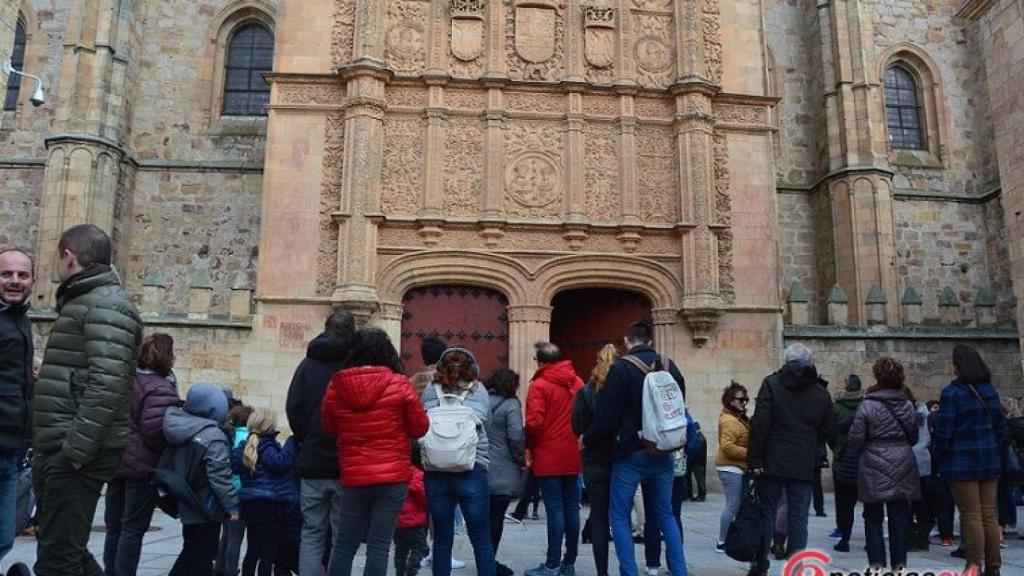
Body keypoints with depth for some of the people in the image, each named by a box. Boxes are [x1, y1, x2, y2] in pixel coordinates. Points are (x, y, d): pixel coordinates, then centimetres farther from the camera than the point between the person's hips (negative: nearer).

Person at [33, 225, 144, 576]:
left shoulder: (106, 304, -13)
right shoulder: (83, 302, 20)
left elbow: (106, 384, -24)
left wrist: (75, 449, -24)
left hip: (78, 453, -10)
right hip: (59, 449, 10)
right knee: (62, 548, 17)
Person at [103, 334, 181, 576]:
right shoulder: (160, 388, -17)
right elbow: (154, 430, -25)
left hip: (116, 462, 8)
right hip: (143, 466, -8)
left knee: (114, 526, 16)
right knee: (133, 528, 1)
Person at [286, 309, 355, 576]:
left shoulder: (308, 364, 4)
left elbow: (293, 408, 0)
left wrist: (305, 441, 9)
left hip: (311, 463, 2)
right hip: (346, 465, -2)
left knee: (312, 533, 11)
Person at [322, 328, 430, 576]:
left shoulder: (336, 386, -2)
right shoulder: (399, 384, -9)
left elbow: (329, 429, 12)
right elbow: (420, 428, 0)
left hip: (353, 478, 2)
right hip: (393, 477, -2)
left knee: (344, 545, 15)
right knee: (379, 546, 4)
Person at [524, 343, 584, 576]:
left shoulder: (539, 385, -11)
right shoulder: (577, 382, 8)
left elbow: (534, 423, -17)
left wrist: (531, 447, -1)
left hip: (549, 457, -6)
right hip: (573, 455, 6)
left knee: (555, 509, -3)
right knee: (571, 508, 10)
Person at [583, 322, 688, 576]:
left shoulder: (622, 367, -12)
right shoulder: (670, 366, 5)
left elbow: (607, 415, -14)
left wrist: (587, 440, 2)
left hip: (631, 454, -5)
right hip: (663, 454, 6)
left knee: (619, 516, 6)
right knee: (665, 515, 17)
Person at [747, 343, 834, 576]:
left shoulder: (771, 383, -4)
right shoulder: (821, 392, 6)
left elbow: (760, 424, -11)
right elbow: (827, 433, 11)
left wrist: (755, 460, -9)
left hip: (772, 462, -2)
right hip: (804, 466, 2)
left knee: (766, 513, 7)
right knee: (798, 518, 6)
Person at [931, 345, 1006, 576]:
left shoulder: (952, 392, -13)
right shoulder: (990, 391, 7)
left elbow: (944, 431, -12)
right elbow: (1001, 427, 12)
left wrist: (941, 454, 4)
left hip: (962, 463, -6)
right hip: (990, 461, 6)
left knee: (971, 517, -1)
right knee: (989, 515, 11)